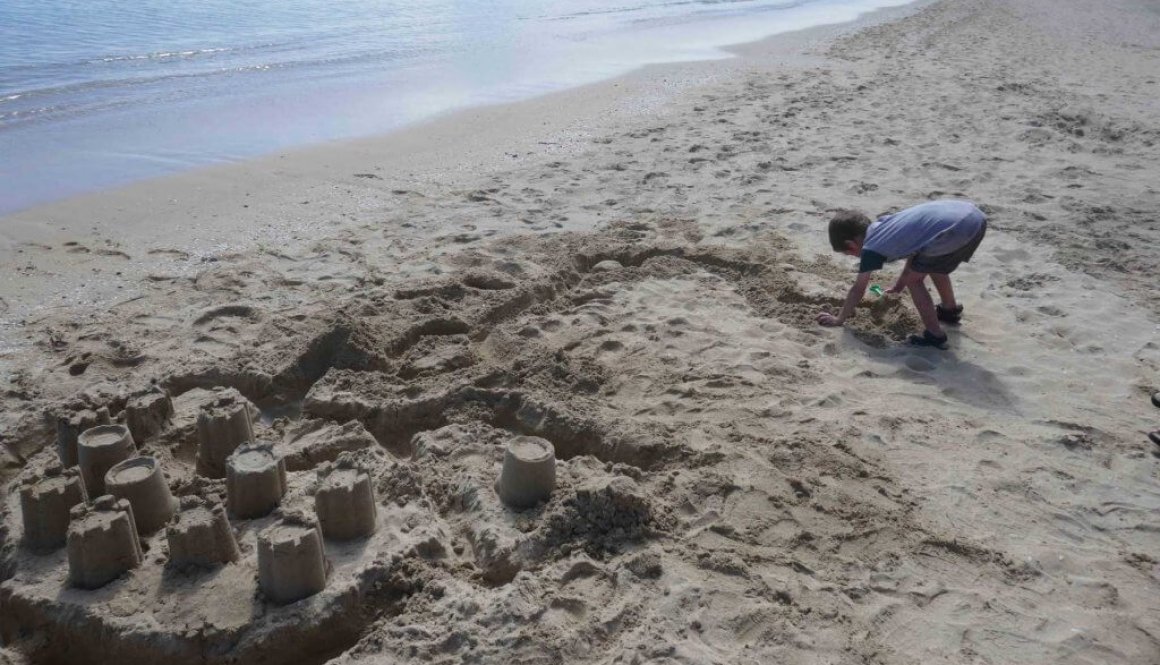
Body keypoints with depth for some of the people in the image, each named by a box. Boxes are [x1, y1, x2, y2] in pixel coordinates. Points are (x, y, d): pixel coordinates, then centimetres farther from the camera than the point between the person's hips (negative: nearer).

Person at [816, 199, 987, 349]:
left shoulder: (870, 249, 2)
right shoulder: (884, 222, 23)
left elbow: (858, 290, 12)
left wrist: (839, 319, 24)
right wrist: (899, 286, 48)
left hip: (955, 230, -8)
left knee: (914, 279, 9)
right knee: (933, 265, 32)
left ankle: (935, 336, 12)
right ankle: (950, 310, 51)